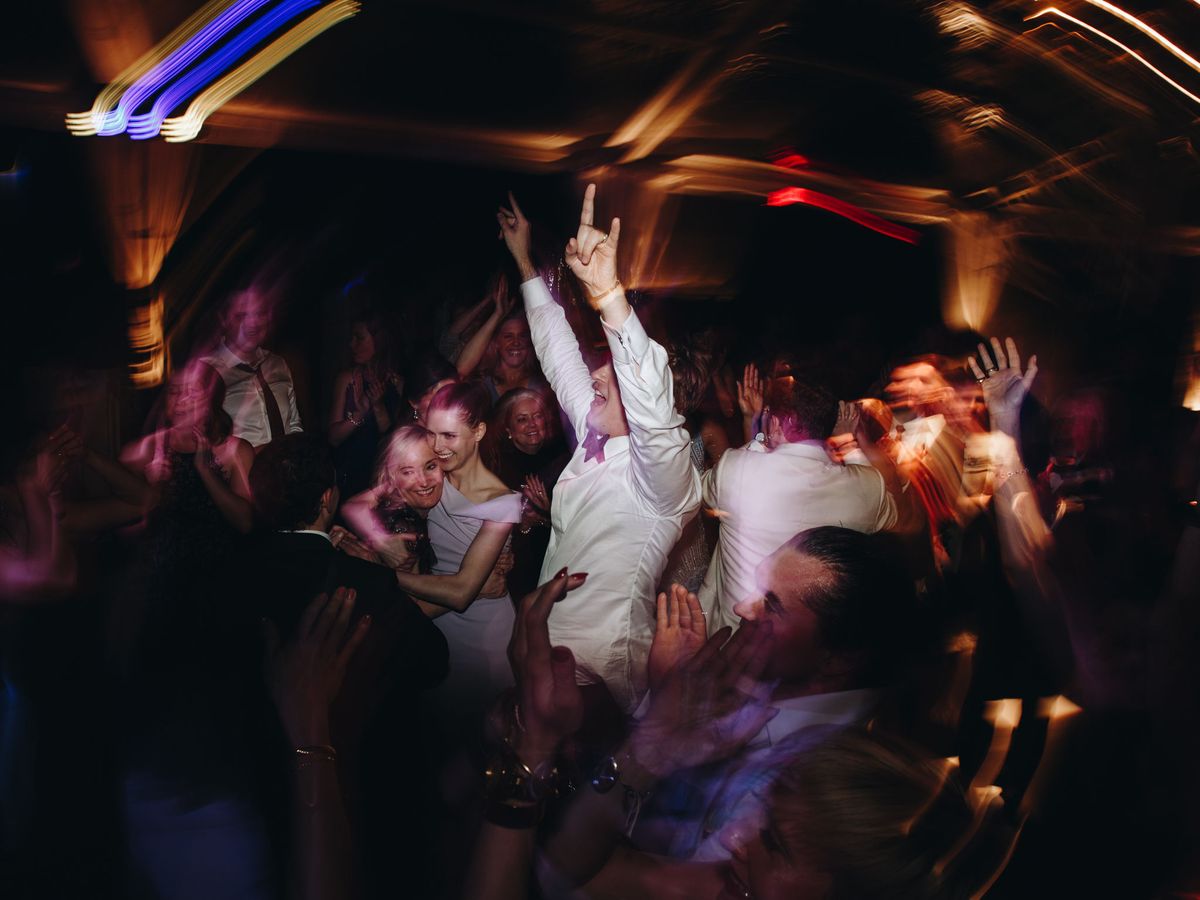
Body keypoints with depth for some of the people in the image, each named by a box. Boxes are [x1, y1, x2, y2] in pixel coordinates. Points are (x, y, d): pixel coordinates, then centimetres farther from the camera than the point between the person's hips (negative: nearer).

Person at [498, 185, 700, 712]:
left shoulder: (662, 473, -19)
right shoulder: (595, 438, 3)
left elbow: (649, 400, -40)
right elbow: (559, 350, 12)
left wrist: (607, 291, -51)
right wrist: (523, 259, 17)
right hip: (550, 646, 8)